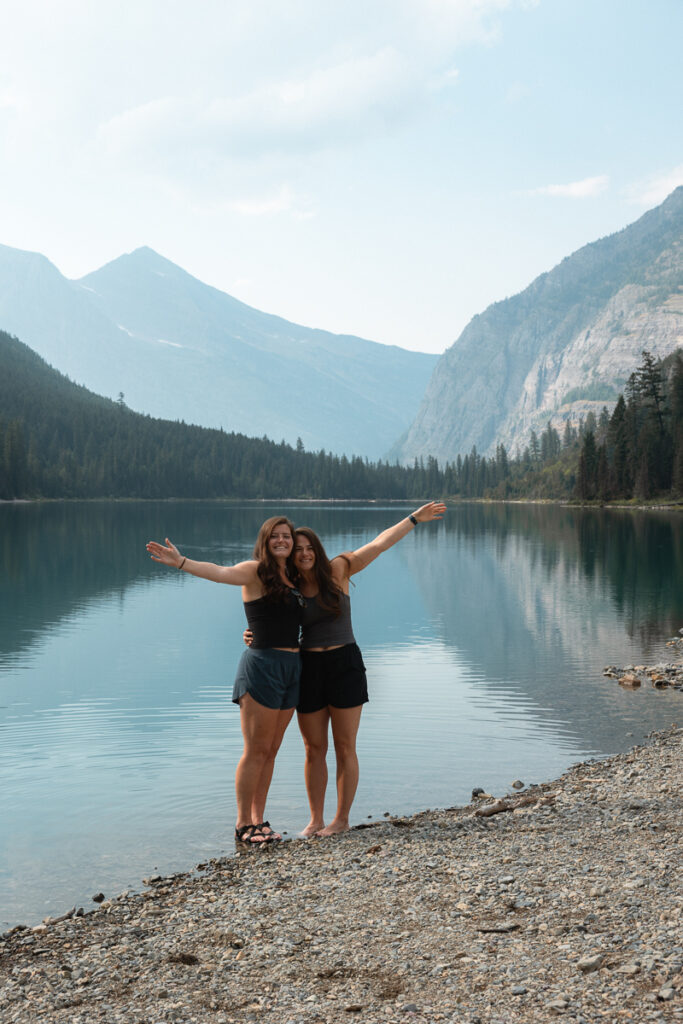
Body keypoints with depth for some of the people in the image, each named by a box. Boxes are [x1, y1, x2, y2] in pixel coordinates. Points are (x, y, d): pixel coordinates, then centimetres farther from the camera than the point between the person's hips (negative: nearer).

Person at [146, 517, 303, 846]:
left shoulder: (292, 578, 14)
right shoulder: (255, 571, -6)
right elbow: (220, 572, -24)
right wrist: (181, 562, -40)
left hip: (291, 669, 7)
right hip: (262, 665, -7)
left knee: (271, 749, 10)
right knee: (255, 750, -3)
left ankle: (258, 819, 18)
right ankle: (243, 825, 6)